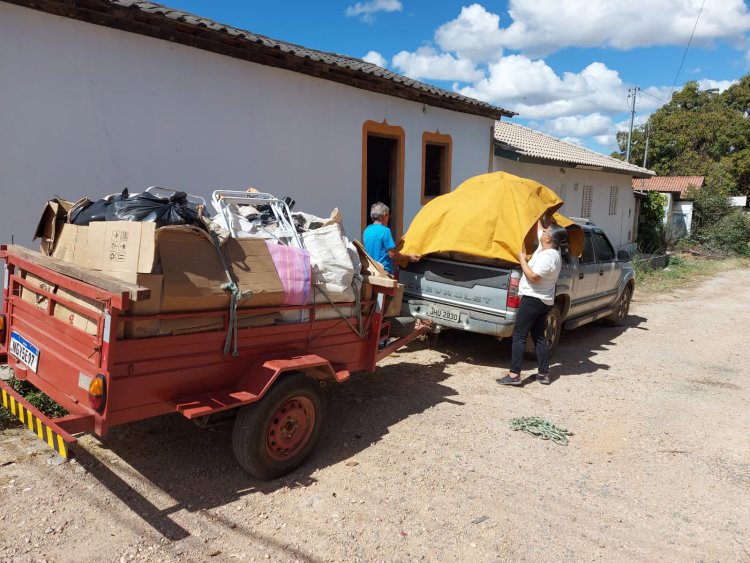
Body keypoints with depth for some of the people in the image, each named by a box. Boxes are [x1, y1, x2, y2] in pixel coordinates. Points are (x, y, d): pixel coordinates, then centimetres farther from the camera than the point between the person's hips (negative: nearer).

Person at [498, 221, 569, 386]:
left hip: (533, 299, -10)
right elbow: (539, 228, 22)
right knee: (539, 337, 13)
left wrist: (522, 259, -16)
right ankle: (544, 374, 16)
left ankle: (514, 374, -7)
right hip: (542, 301, 10)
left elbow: (533, 276, -25)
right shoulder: (551, 250, 8)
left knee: (519, 335, -7)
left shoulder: (547, 256, -20)